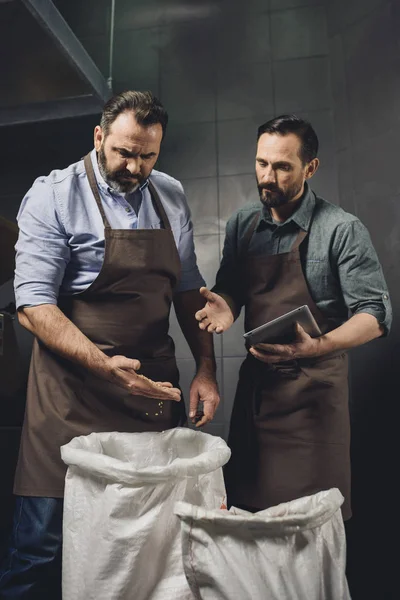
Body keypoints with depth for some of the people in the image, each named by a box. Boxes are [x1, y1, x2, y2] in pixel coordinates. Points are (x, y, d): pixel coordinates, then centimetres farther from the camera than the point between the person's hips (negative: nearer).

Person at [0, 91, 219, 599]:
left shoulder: (171, 197, 9)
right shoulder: (53, 196, -5)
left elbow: (188, 288, 13)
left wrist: (206, 367, 3)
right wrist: (105, 365, -24)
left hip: (155, 383, 5)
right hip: (74, 389, -4)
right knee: (44, 542, 3)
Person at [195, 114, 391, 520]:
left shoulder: (341, 230, -11)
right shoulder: (242, 224, 5)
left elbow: (375, 315, -11)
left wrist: (316, 346, -28)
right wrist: (225, 307, -9)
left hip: (311, 389, -4)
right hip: (255, 380, 5)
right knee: (245, 505, 16)